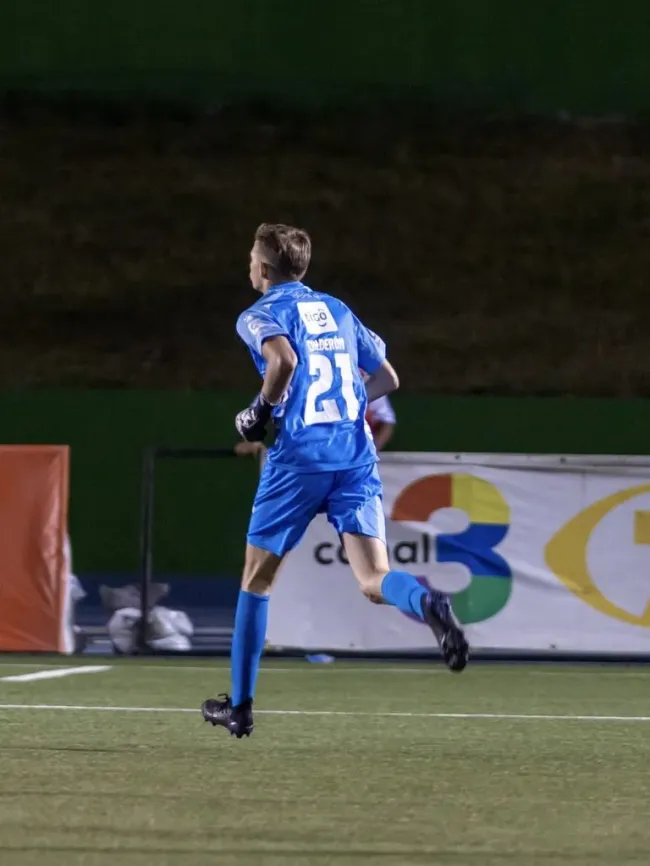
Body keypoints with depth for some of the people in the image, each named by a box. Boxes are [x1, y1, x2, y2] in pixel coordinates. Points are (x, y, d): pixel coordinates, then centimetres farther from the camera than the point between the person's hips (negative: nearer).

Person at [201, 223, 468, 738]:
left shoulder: (261, 315, 2)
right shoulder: (337, 310, 21)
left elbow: (283, 359, -20)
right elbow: (387, 378, 23)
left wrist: (262, 410, -6)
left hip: (299, 456, -4)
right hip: (357, 454, 4)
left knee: (257, 579, 12)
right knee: (374, 580, -7)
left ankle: (240, 706, 17)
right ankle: (428, 604, -43)